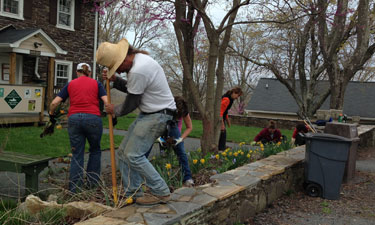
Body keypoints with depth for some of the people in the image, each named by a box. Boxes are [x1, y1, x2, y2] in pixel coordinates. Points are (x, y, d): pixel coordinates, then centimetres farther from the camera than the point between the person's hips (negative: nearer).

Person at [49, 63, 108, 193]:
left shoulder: (70, 84, 15)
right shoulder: (96, 83, 11)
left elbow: (54, 103, 9)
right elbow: (107, 102, -2)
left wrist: (51, 114, 25)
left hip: (74, 119, 1)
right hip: (93, 118, -1)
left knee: (77, 155, 7)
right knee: (95, 150, 19)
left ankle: (74, 188, 5)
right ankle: (93, 183, 23)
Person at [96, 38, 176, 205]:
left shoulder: (138, 71, -25)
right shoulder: (138, 58, 8)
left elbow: (131, 103, -14)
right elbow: (133, 89, 20)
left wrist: (115, 110, 5)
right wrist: (115, 80, 4)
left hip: (159, 115, -10)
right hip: (148, 114, 10)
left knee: (134, 155, -13)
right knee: (124, 152, 9)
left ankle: (161, 193, 0)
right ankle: (132, 194, 17)